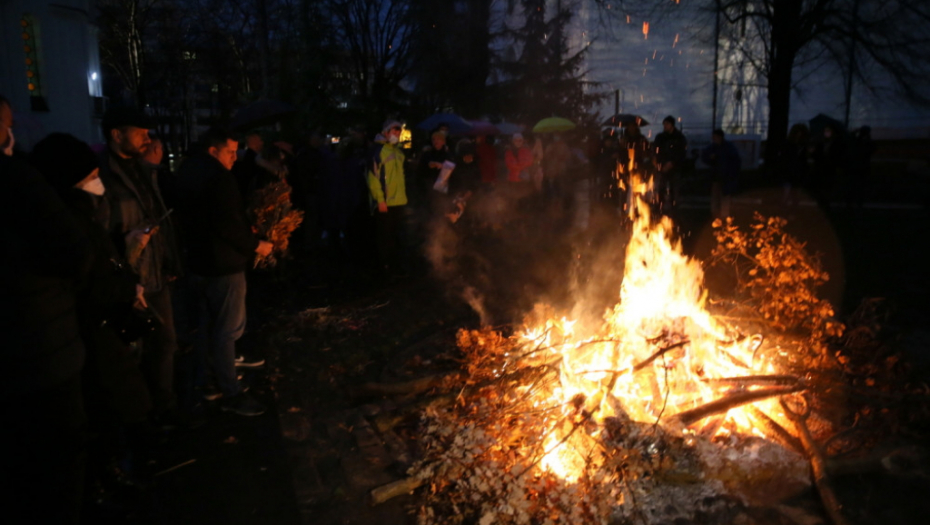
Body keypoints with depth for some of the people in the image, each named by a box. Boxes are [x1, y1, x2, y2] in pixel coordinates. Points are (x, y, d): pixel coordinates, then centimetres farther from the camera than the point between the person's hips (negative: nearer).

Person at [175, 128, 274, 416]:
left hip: (199, 261, 9)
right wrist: (255, 245, -12)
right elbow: (228, 224, -26)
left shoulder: (187, 173, 9)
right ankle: (231, 394, 8)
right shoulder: (220, 177, -21)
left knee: (208, 324, 20)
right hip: (223, 264, -9)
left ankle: (207, 382, 31)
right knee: (228, 328, -1)